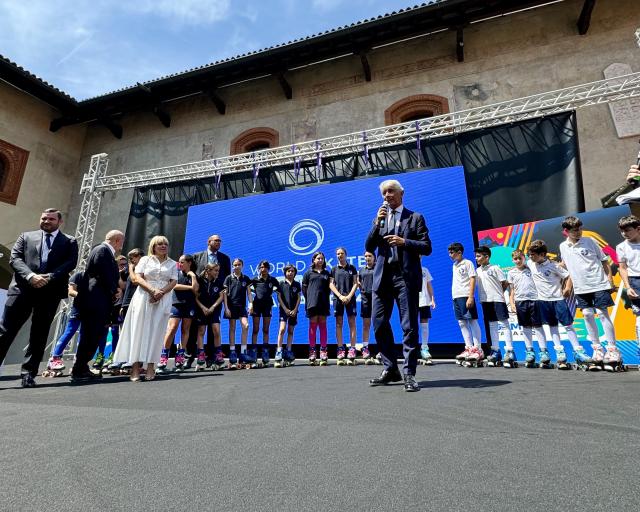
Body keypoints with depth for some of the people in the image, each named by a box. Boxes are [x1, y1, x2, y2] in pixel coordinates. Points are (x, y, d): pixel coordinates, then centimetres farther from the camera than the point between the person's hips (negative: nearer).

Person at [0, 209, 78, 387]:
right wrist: (30, 276, -15)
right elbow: (15, 258, 3)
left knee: (39, 334, 3)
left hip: (50, 291, -1)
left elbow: (70, 263, -2)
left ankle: (28, 374, 11)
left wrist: (49, 277, -17)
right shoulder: (26, 236, 17)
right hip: (23, 288, 1)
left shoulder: (69, 242, 12)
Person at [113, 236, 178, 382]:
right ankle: (135, 367, -5)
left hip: (162, 301, 1)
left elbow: (173, 282, 4)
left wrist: (161, 293, -14)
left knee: (156, 332, -4)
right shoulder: (145, 259, 11)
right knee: (139, 330, -6)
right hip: (144, 298, -1)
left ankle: (151, 366, -2)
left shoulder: (173, 264, 14)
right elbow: (138, 278, 0)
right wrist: (153, 290, -14)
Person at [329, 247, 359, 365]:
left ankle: (352, 351, -2)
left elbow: (355, 283, 5)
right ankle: (340, 351, 4)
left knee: (352, 323, -3)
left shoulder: (352, 268, 10)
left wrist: (349, 296, -9)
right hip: (338, 298, 1)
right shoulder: (334, 269, 12)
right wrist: (340, 296, -7)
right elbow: (331, 284, 5)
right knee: (339, 324, 0)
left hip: (350, 298, -1)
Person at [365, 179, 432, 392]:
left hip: (406, 277, -4)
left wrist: (404, 242, -14)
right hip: (383, 277, 4)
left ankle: (409, 373, 7)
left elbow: (426, 247, 1)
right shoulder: (380, 219, 18)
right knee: (379, 323, 4)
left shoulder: (415, 217, 8)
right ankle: (390, 369, 17)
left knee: (409, 326, -2)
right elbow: (369, 247, 7)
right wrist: (377, 223, -4)